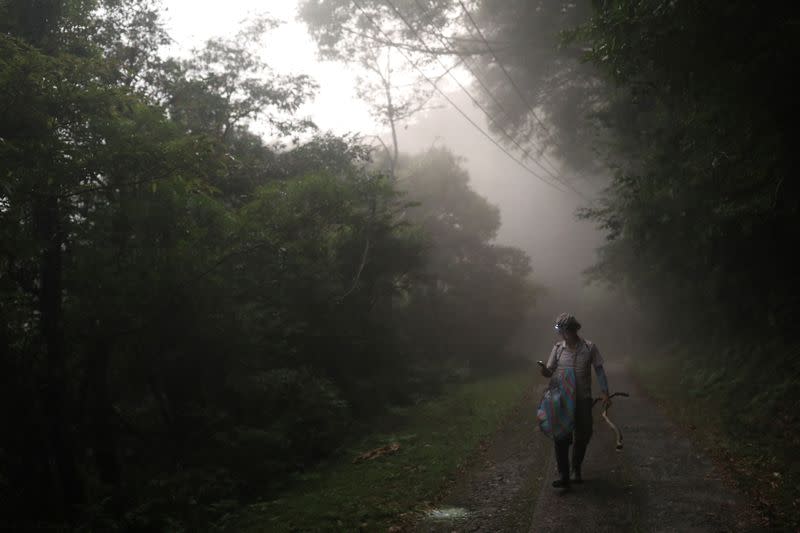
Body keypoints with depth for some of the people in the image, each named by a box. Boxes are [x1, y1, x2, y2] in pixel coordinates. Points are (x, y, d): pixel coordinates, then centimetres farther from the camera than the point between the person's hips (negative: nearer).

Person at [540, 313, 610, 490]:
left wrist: (605, 393, -8)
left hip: (583, 399, 0)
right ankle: (564, 476, -5)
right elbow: (550, 372, 3)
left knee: (582, 437, 8)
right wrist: (544, 370, -22)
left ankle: (576, 470, 30)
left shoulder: (589, 347, -3)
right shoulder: (558, 348, 0)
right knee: (561, 437, -8)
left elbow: (599, 371, 0)